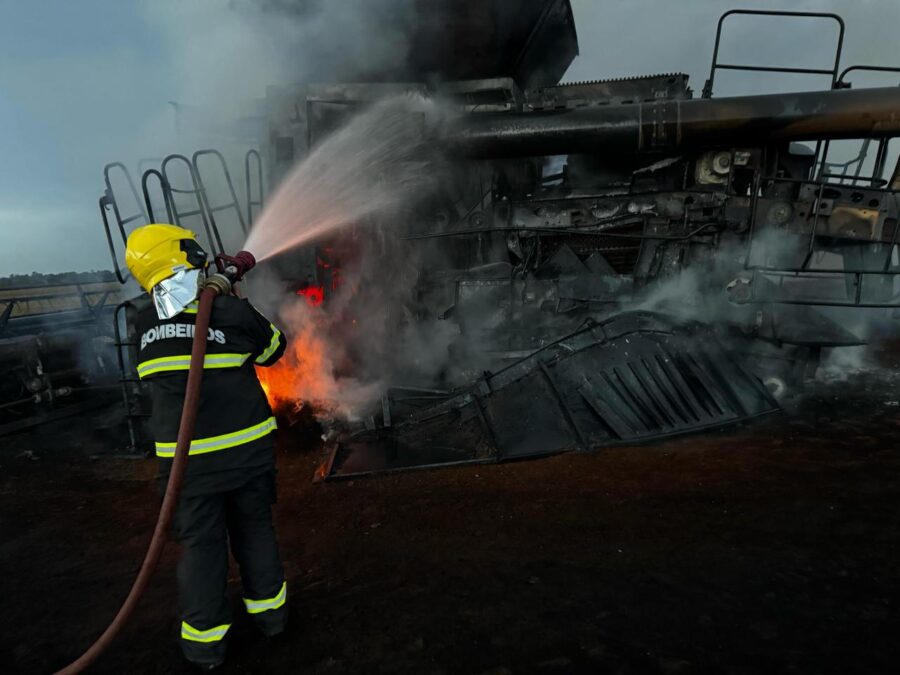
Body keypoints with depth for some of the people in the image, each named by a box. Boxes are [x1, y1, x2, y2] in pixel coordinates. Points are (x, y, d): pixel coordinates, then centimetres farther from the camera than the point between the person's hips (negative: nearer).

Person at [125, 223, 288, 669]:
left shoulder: (144, 324, -3)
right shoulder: (231, 312, -13)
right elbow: (273, 347, 4)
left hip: (190, 457, 1)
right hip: (248, 447, -1)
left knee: (201, 544, 14)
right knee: (254, 528, 19)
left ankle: (205, 639, 27)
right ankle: (268, 609, 35)